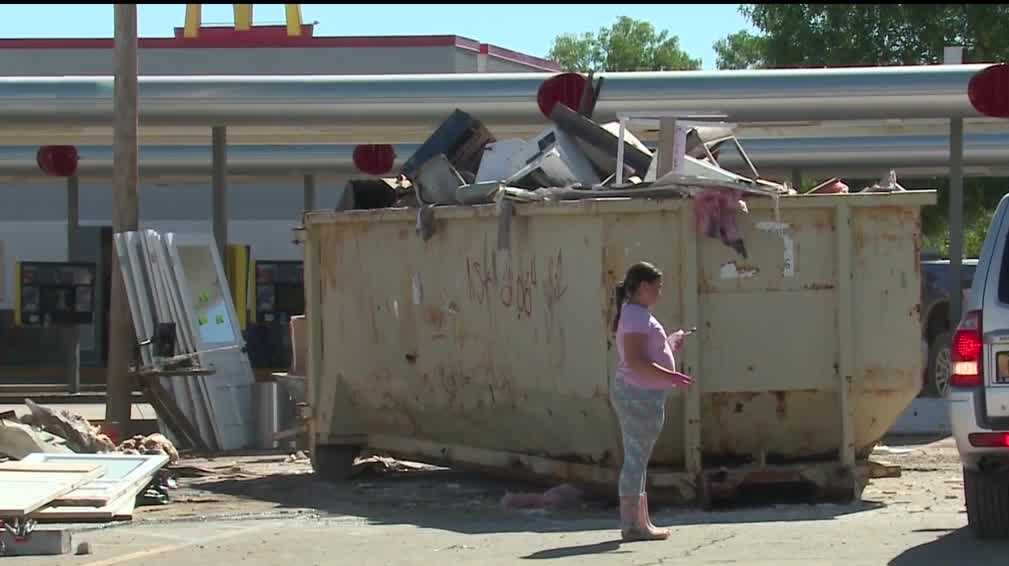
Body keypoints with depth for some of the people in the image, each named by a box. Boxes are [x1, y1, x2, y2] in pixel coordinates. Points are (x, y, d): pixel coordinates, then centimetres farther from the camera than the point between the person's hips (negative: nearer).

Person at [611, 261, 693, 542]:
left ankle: (639, 522, 19)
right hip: (640, 395, -11)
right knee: (636, 459, -8)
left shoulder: (635, 314, 17)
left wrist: (669, 345, 22)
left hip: (634, 395, 11)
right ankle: (632, 525, -7)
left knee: (636, 459, 13)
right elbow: (635, 361, -25)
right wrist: (669, 376, -24)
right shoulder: (636, 316, -16)